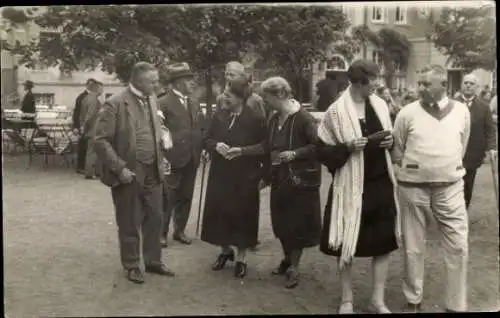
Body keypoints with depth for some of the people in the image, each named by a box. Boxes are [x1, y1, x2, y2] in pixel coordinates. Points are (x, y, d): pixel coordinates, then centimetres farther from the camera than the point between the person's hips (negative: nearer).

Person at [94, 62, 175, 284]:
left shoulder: (152, 99, 7)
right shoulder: (115, 104, -14)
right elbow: (101, 141, -15)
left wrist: (160, 161, 6)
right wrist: (120, 168, -19)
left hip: (152, 173, 6)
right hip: (129, 174, -6)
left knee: (155, 219, 13)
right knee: (130, 224, 8)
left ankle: (153, 261, 30)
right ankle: (132, 266, 25)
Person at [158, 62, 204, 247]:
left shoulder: (195, 104, 13)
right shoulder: (163, 103, -9)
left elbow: (200, 129, 16)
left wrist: (199, 151, 4)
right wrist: (162, 157, -16)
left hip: (191, 159, 6)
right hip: (172, 159, -6)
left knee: (185, 197, 13)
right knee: (167, 198, 1)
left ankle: (180, 230, 26)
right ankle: (161, 233, 14)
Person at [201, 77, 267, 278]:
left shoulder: (255, 119, -9)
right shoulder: (219, 116, 4)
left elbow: (264, 147, -9)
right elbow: (207, 140, 11)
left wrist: (242, 151, -19)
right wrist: (216, 145, -11)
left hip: (245, 177, -4)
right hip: (220, 174, 4)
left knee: (242, 214, 3)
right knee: (219, 212, 7)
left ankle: (241, 257, 18)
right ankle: (225, 250, 29)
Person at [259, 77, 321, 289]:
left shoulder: (303, 118, -16)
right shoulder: (274, 120, 6)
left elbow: (318, 146, -18)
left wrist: (294, 154, -22)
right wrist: (267, 176, 13)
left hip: (300, 180, -6)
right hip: (279, 180, 7)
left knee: (297, 225, 4)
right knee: (281, 223, 13)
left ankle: (293, 267, 18)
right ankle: (288, 258, 35)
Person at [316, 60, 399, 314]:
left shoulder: (380, 105, 2)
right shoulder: (337, 112, -11)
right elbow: (322, 151, -8)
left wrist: (389, 141, -5)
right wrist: (348, 147, -23)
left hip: (381, 183, 4)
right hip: (351, 185, -4)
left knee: (383, 241, 8)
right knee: (347, 243, 7)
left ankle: (378, 300, 22)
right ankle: (347, 299, 24)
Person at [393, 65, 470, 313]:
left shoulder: (462, 111, 2)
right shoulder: (407, 113, -4)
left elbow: (461, 147, 14)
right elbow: (396, 149, 6)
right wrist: (411, 170, 8)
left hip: (450, 187, 1)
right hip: (413, 187, -1)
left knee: (458, 246, 2)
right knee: (413, 247, 8)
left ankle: (456, 305, 17)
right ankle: (413, 300, 25)